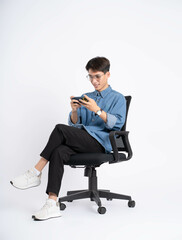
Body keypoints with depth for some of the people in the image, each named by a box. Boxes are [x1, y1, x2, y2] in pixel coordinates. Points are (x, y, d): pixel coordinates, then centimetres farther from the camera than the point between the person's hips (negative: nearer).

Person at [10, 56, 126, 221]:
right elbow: (74, 124, 17)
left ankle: (36, 173, -18)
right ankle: (52, 203, -32)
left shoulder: (117, 98, 9)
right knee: (59, 152, -28)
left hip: (101, 142, -5)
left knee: (60, 129, -26)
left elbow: (117, 123, -8)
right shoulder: (86, 97, 26)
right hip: (83, 142, 5)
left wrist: (97, 110, -19)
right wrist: (74, 110, -4)